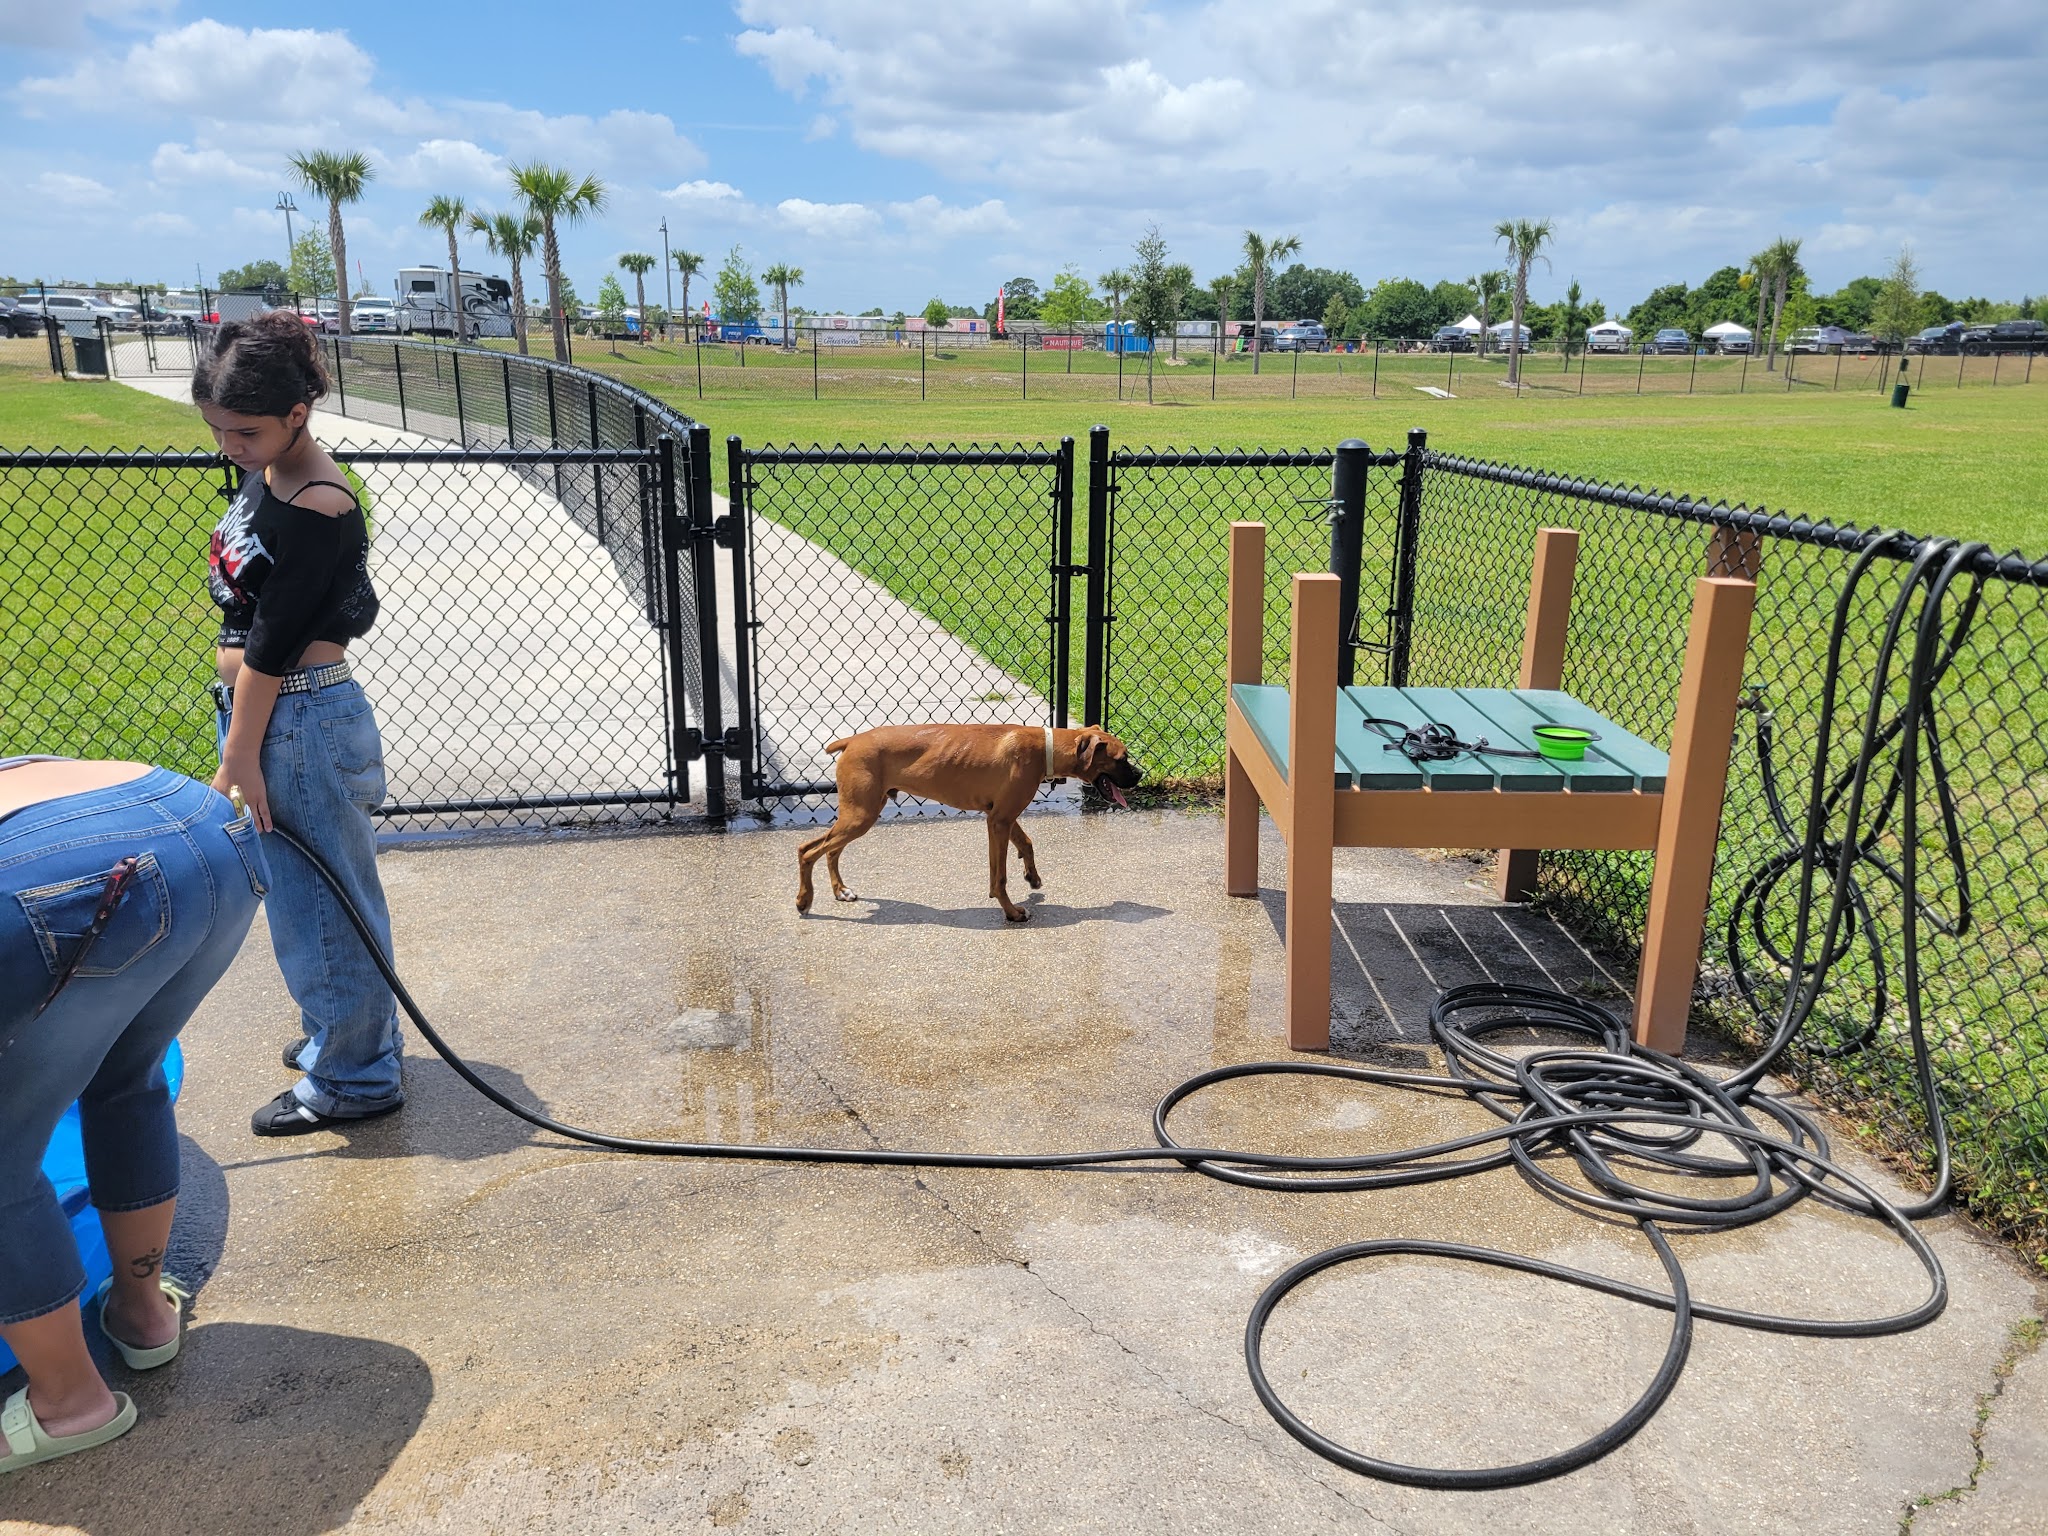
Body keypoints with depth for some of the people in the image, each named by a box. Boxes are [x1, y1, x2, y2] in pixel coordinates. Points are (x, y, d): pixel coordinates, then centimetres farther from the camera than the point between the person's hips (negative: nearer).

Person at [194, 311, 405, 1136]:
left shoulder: (320, 510, -20)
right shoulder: (263, 474, 8)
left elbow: (273, 643, -19)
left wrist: (238, 759, -16)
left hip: (301, 719, -9)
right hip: (256, 706, 9)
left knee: (316, 897, 3)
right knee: (301, 890, 21)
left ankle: (351, 1077, 19)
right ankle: (340, 1032, 39)